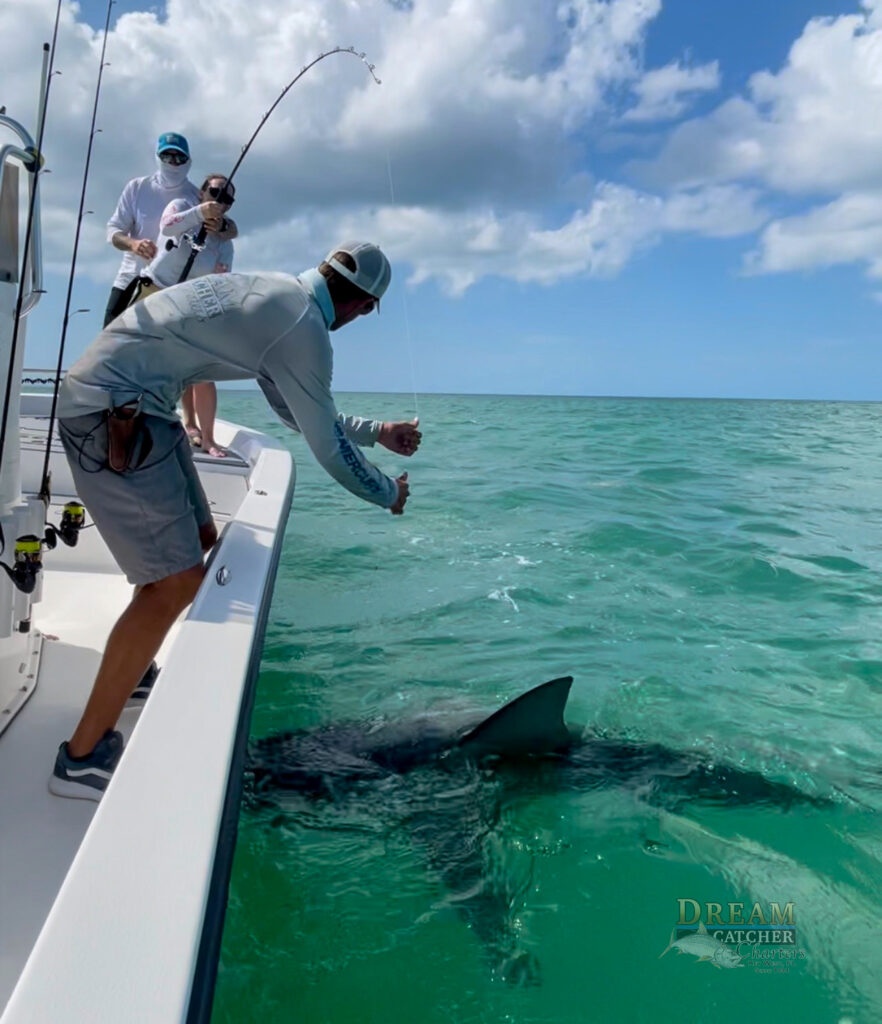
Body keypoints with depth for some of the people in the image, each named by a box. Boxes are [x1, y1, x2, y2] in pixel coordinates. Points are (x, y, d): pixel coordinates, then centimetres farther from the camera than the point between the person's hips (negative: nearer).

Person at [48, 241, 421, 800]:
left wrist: (378, 431, 31)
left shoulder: (275, 292, 13)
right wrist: (388, 493, 10)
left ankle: (130, 670, 35)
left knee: (197, 539, 18)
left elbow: (302, 413, 24)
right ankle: (82, 758, -3)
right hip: (112, 412, -10)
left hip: (140, 406, 10)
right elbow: (329, 447, -7)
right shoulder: (304, 328, -15)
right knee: (177, 581, -13)